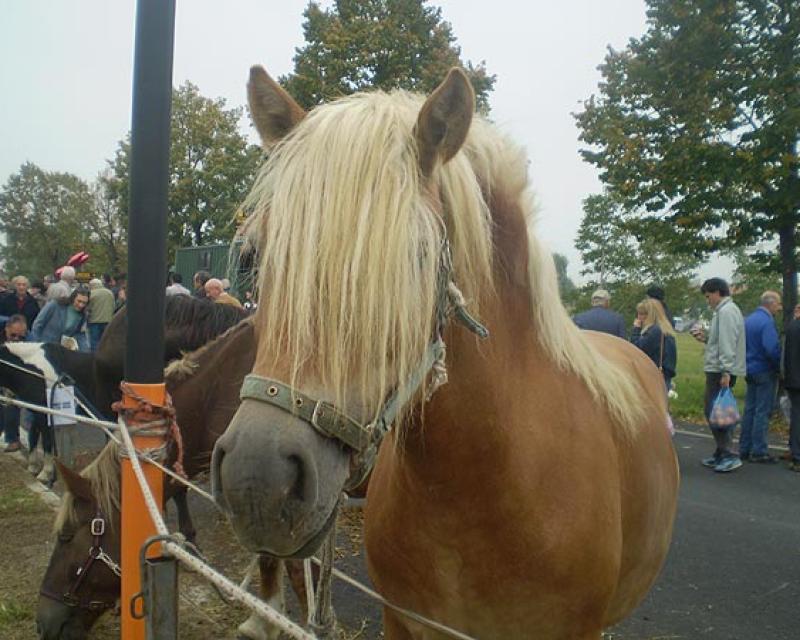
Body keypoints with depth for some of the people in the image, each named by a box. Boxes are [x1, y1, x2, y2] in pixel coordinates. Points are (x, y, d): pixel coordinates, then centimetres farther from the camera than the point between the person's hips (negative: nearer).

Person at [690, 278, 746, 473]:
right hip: (720, 370, 10)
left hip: (720, 371, -10)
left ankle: (728, 455, -7)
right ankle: (721, 453, 21)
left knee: (714, 412, -9)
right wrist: (705, 338, 11)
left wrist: (725, 372, -24)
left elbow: (728, 344, -21)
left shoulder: (726, 311, -14)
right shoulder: (726, 310, 18)